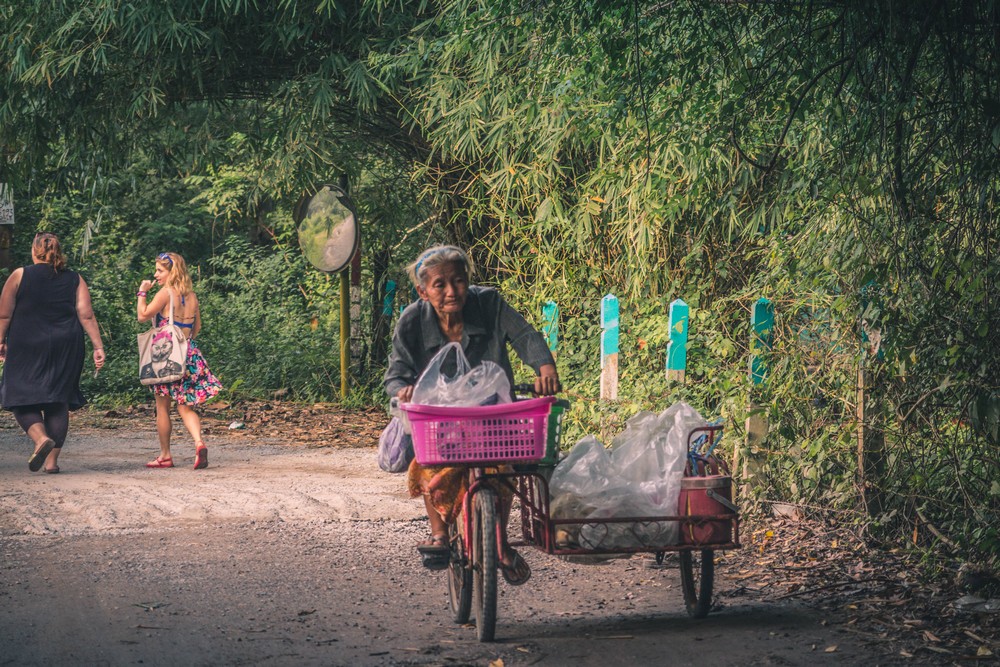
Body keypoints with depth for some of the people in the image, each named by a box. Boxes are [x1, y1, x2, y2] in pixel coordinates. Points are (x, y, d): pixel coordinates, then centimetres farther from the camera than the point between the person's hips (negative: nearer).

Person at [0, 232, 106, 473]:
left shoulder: (20, 276, -2)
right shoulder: (75, 279, 5)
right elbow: (86, 316, -1)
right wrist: (98, 347, -1)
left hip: (27, 348, -3)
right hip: (66, 350, 3)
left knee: (22, 398, 4)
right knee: (59, 401, 9)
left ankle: (41, 438, -22)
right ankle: (52, 459, 6)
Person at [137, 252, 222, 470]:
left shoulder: (166, 293, -12)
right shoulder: (191, 296, 8)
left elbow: (143, 315, -12)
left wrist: (142, 293, 0)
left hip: (166, 354, -6)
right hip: (188, 354, 6)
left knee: (162, 407, 6)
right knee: (185, 406, 7)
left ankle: (165, 455, 11)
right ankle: (199, 442, -17)